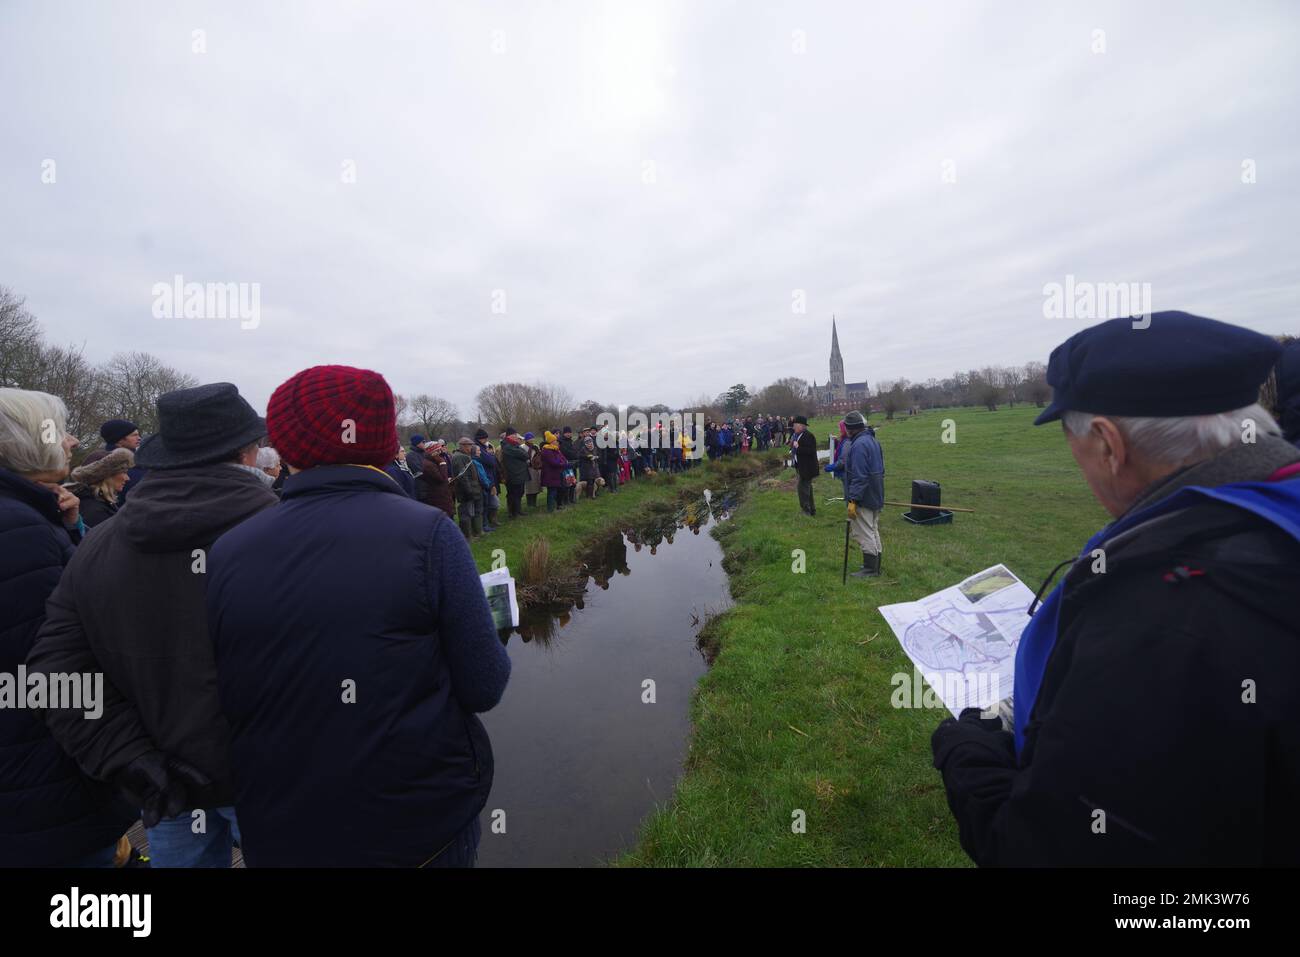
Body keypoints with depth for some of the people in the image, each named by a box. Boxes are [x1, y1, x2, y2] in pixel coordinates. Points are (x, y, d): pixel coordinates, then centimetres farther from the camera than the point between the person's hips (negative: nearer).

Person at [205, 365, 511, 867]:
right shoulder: (426, 533, -21)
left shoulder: (227, 551, -10)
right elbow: (484, 687, -17)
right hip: (424, 827, -2)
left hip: (277, 835, 3)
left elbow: (225, 704, 0)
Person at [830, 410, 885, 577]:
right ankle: (875, 566, 28)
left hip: (863, 498, -11)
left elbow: (859, 476, -25)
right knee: (873, 531, 18)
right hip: (875, 496, 11)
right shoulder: (872, 440, 13)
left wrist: (853, 500, -23)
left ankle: (870, 569, 5)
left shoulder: (859, 445, -21)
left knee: (863, 533, -2)